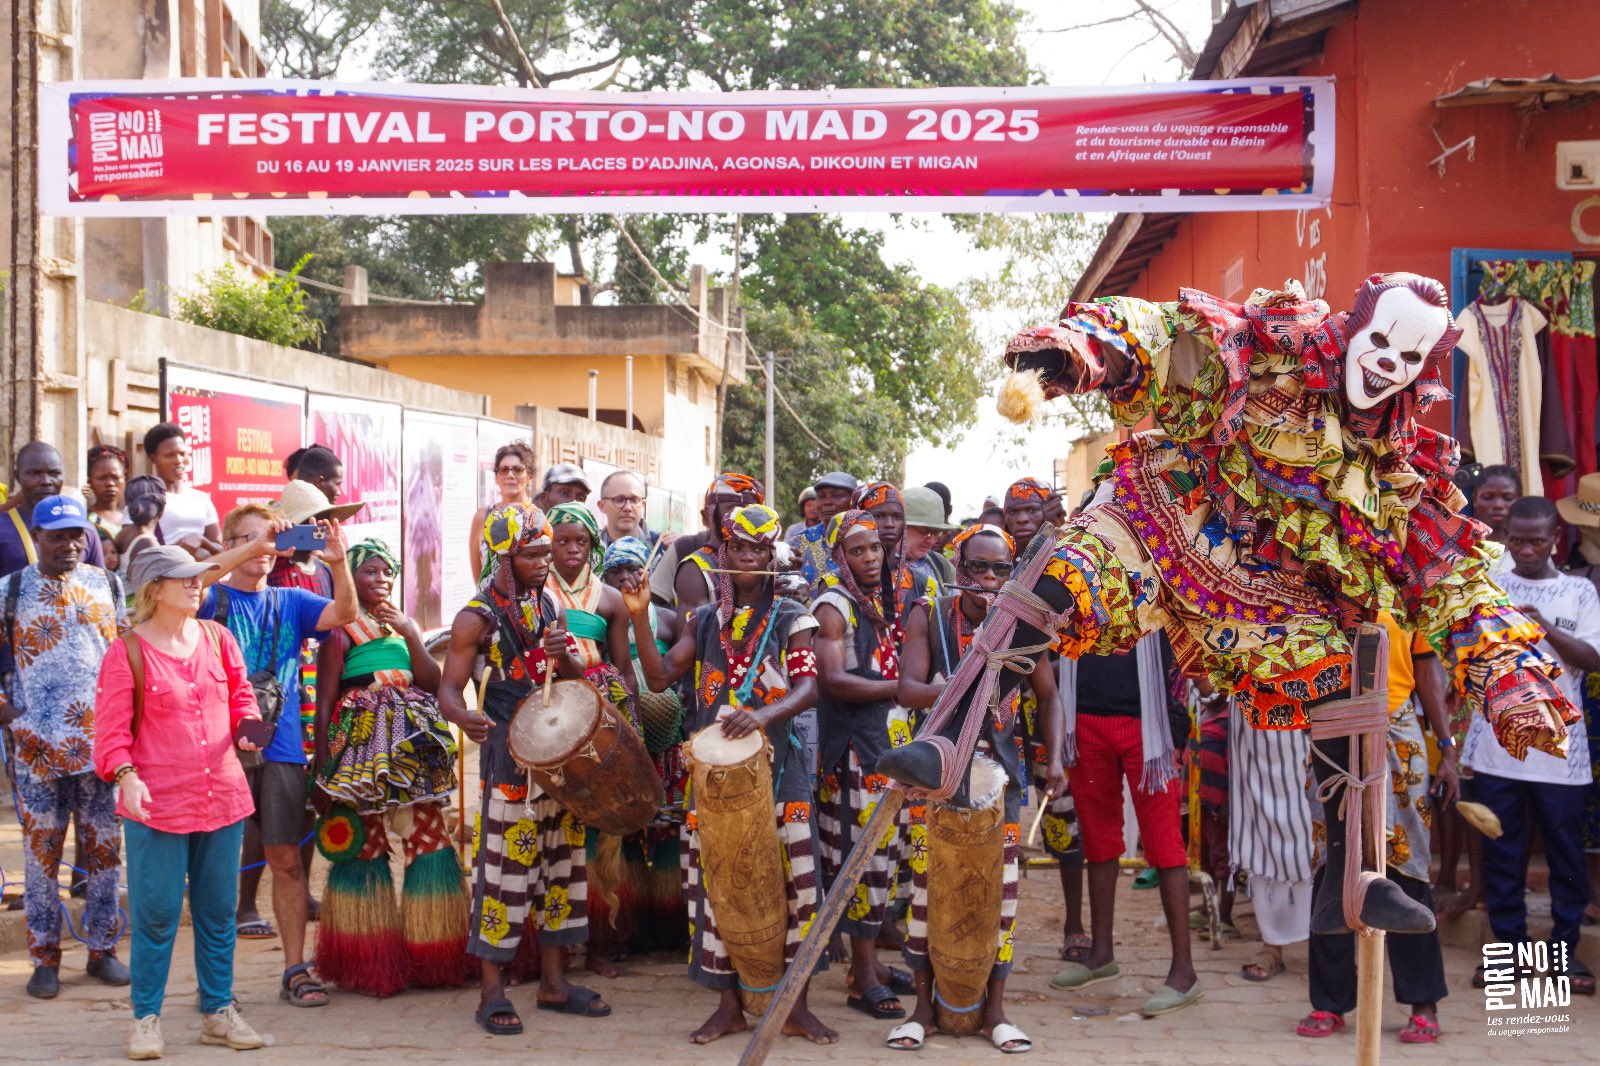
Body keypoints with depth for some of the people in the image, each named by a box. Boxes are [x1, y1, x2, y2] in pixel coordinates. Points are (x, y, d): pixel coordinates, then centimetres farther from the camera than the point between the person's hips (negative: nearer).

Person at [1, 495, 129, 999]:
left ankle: (102, 949, 18)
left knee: (104, 846, 6)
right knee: (41, 850, 3)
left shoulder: (107, 585, 9)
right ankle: (44, 958, 13)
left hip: (102, 741, 2)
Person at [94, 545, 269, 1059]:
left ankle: (218, 1012, 24)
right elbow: (112, 728, -7)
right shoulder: (127, 653, -7)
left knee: (218, 912, 12)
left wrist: (247, 725, -3)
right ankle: (145, 1017, 16)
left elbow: (241, 694, 18)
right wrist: (126, 775, -21)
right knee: (156, 915, 1)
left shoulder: (217, 638, 7)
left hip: (223, 798, 5)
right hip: (157, 805, -4)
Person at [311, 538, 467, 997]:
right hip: (362, 744, -5)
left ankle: (433, 957, 10)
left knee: (430, 838, 0)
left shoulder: (403, 624, 17)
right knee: (366, 845, -1)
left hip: (412, 745, 5)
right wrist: (323, 771, -7)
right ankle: (370, 964, 11)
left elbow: (432, 683, 5)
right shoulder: (340, 630, 1)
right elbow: (324, 704, -2)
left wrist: (410, 634, -7)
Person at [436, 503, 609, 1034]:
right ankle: (492, 991, 4)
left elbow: (577, 678, 10)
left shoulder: (550, 604, 8)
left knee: (560, 855, 11)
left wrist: (564, 657, -13)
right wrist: (463, 716, -37)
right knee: (505, 860, -5)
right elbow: (449, 690, -15)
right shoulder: (477, 616, -11)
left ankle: (554, 981, 21)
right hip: (510, 755, -7)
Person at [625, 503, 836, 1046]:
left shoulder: (790, 618, 2)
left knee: (793, 879, -4)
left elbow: (808, 687, -11)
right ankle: (728, 1004, 13)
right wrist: (640, 619, -9)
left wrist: (764, 714, -29)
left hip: (776, 767, -2)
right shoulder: (705, 620, 10)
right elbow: (660, 677, 3)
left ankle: (795, 1004, 7)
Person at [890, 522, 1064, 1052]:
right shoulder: (929, 615, -5)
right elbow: (906, 690, -14)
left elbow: (1048, 696, 6)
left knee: (1001, 883, 0)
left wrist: (1055, 759, -6)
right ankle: (923, 1005, 11)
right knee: (926, 879, -2)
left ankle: (995, 1009, 12)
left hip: (999, 764, 1)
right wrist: (944, 692, -35)